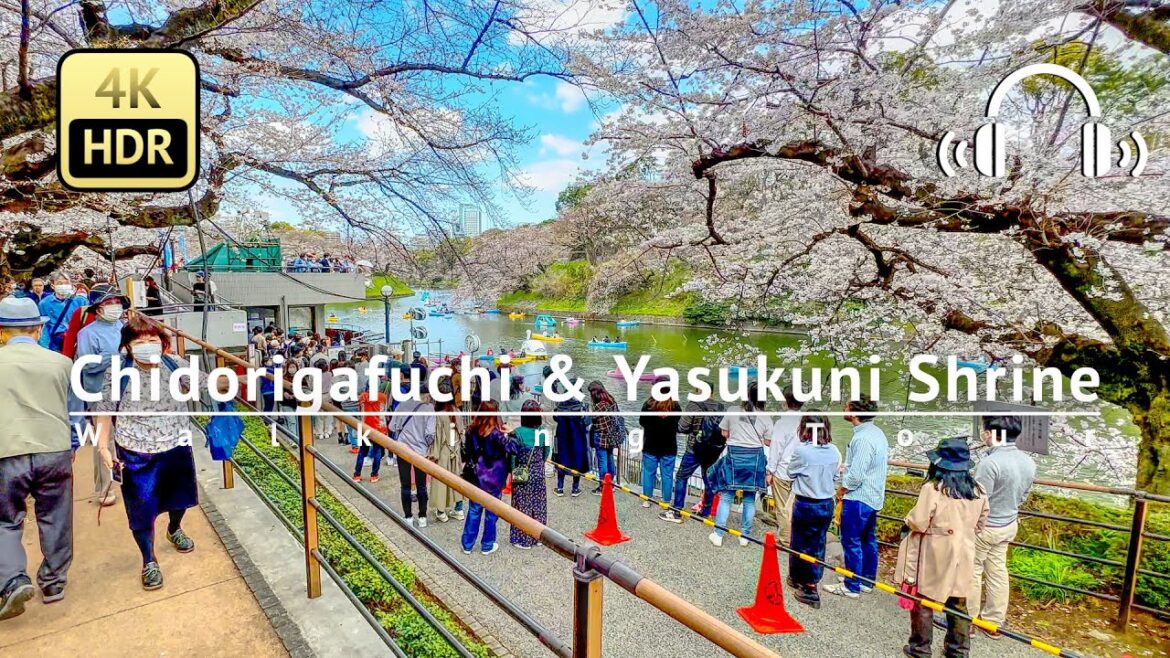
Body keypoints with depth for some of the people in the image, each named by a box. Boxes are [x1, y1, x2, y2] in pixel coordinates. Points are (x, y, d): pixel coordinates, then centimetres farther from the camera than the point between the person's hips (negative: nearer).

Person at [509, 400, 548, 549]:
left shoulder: (517, 433, -18)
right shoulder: (543, 432, -6)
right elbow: (546, 453, 3)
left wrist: (511, 472, 1)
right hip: (539, 474, 4)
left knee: (523, 507, 9)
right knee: (539, 507, 15)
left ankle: (523, 540, 18)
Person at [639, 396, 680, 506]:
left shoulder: (649, 405, -16)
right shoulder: (675, 407, -13)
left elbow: (641, 422, -1)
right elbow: (680, 425, 1)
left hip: (651, 446, 0)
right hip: (669, 447, 0)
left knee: (649, 473, 13)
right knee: (667, 475, 11)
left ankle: (646, 500, 21)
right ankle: (666, 501, 18)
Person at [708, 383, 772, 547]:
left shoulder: (732, 412, -3)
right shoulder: (765, 418, -2)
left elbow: (724, 434, 5)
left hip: (734, 455, -1)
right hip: (755, 457, 1)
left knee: (726, 496, 6)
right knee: (749, 499, 12)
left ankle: (718, 535, 11)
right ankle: (745, 536, 21)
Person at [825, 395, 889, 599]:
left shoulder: (862, 439, -25)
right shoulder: (877, 433, 7)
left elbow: (855, 475, -25)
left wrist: (841, 491, -9)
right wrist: (846, 467, 13)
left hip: (858, 498, -10)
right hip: (873, 497, 10)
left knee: (851, 542, 1)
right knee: (868, 540, 19)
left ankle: (851, 587, 10)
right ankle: (867, 580, 31)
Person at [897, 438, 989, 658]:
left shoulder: (932, 489, -21)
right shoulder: (978, 491, -2)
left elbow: (917, 523, -21)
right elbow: (980, 524, 10)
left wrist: (909, 519, 0)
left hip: (932, 558, -5)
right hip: (961, 557, 5)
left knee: (923, 601, 10)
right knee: (958, 603, 18)